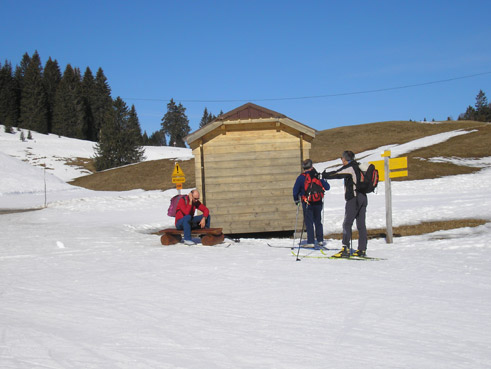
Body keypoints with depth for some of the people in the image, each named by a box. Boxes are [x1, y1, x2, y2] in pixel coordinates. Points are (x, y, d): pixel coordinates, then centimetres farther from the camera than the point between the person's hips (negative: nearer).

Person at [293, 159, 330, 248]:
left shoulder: (301, 177, -7)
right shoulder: (317, 176, -1)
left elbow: (295, 190, -5)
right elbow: (327, 187, 4)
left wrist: (296, 200, 11)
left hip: (307, 203, -3)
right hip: (318, 203, 3)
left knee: (309, 222, 1)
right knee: (318, 221, 16)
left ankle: (311, 242, -4)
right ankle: (320, 240, 18)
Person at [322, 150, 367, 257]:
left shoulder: (350, 167, -8)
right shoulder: (358, 167, 16)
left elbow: (337, 174, -10)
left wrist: (323, 175, -1)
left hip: (353, 198, -8)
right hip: (363, 197, 8)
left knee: (347, 223, -9)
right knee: (361, 224, 7)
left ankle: (345, 249, -16)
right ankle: (362, 249, 7)